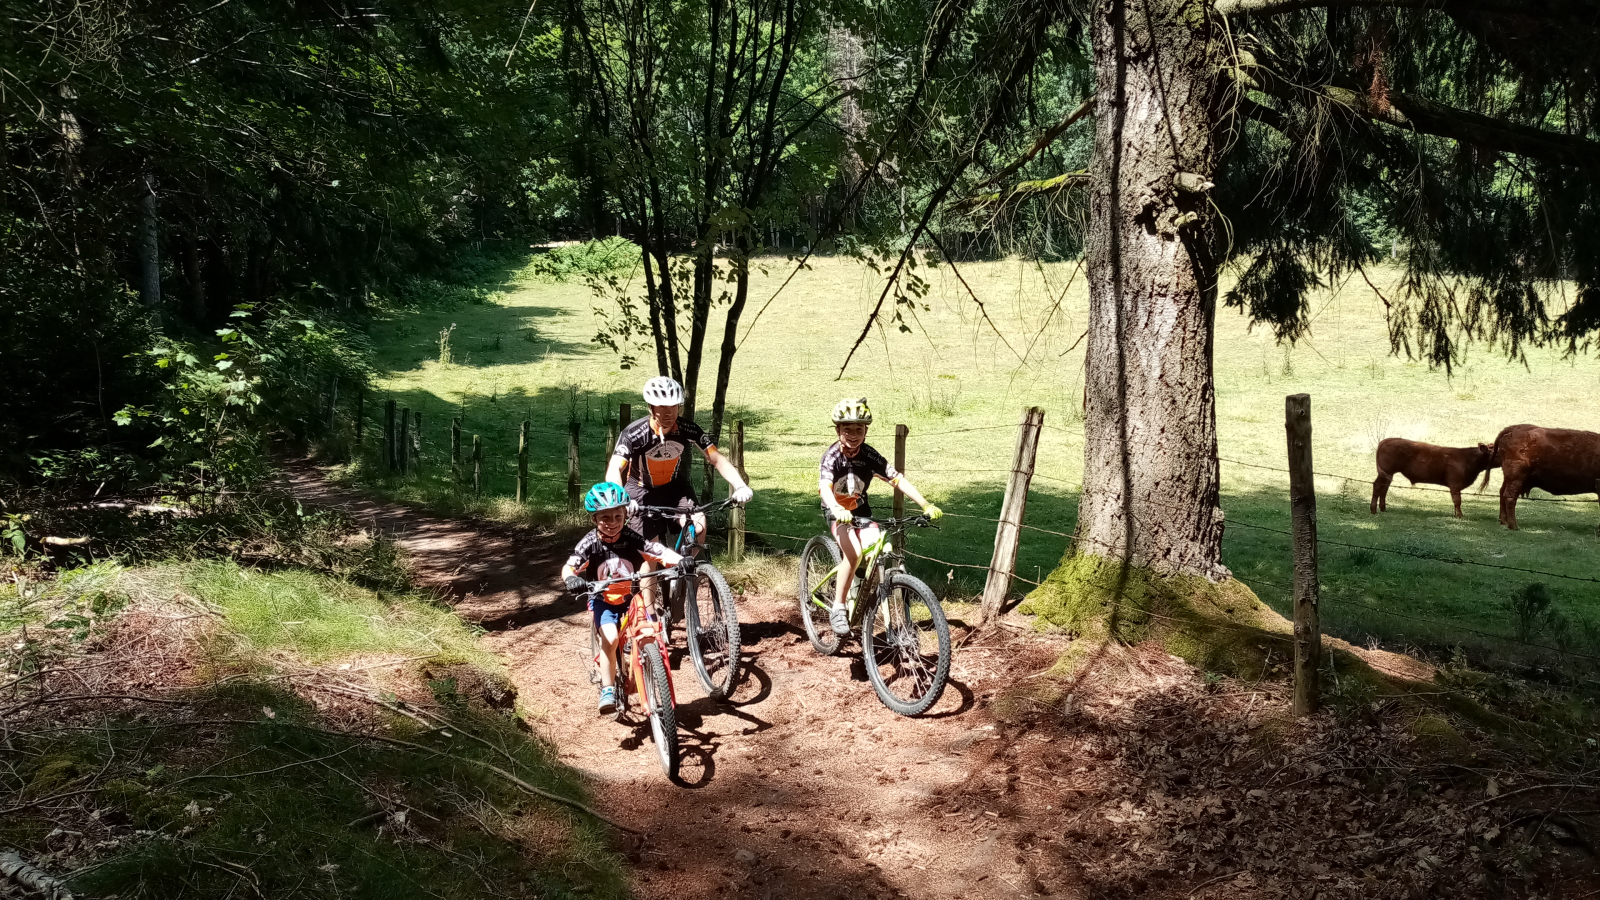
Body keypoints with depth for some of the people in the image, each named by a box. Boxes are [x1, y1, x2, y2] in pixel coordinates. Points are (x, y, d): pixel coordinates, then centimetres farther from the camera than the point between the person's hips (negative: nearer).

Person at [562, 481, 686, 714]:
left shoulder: (632, 539, -12)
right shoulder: (590, 543, -13)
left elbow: (661, 552, -20)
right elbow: (570, 567, -24)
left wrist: (681, 561, -40)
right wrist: (571, 579, -47)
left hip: (632, 597, 1)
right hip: (604, 600, -1)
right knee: (610, 639, -25)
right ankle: (608, 690, -9)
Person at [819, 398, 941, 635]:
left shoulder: (869, 455, -13)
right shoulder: (832, 456, -21)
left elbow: (898, 479, -19)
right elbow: (825, 487, -37)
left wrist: (925, 504, -30)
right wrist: (838, 511, -57)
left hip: (861, 510, 3)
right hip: (838, 512, -3)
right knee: (853, 554, -28)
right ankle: (838, 609, -16)